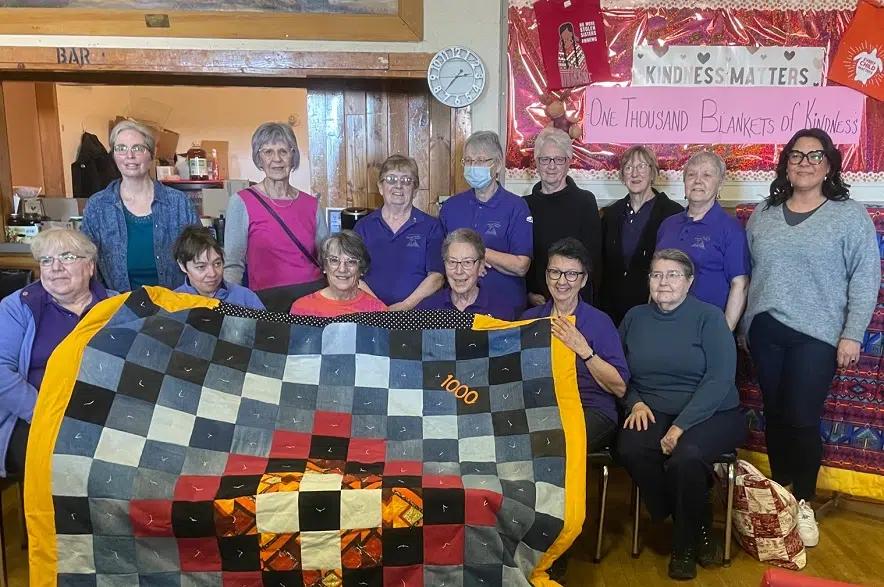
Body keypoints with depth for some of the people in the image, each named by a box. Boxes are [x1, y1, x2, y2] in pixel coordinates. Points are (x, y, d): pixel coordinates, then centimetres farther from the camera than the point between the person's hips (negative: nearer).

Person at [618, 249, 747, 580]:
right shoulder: (635, 318, 9)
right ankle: (697, 533, -5)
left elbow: (719, 379, -13)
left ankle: (686, 543, -3)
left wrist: (681, 425, -21)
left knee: (686, 458, -34)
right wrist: (635, 403, -8)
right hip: (653, 413, 4)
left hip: (710, 414, -3)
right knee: (630, 449, -29)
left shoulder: (709, 317, -4)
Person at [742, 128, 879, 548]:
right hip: (765, 331, 4)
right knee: (774, 415, 10)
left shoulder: (850, 215, -2)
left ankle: (803, 502, 15)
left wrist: (852, 334, -9)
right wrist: (745, 325, 9)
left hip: (816, 335, -3)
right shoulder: (763, 214, 10)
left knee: (802, 419, -3)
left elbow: (866, 279, -4)